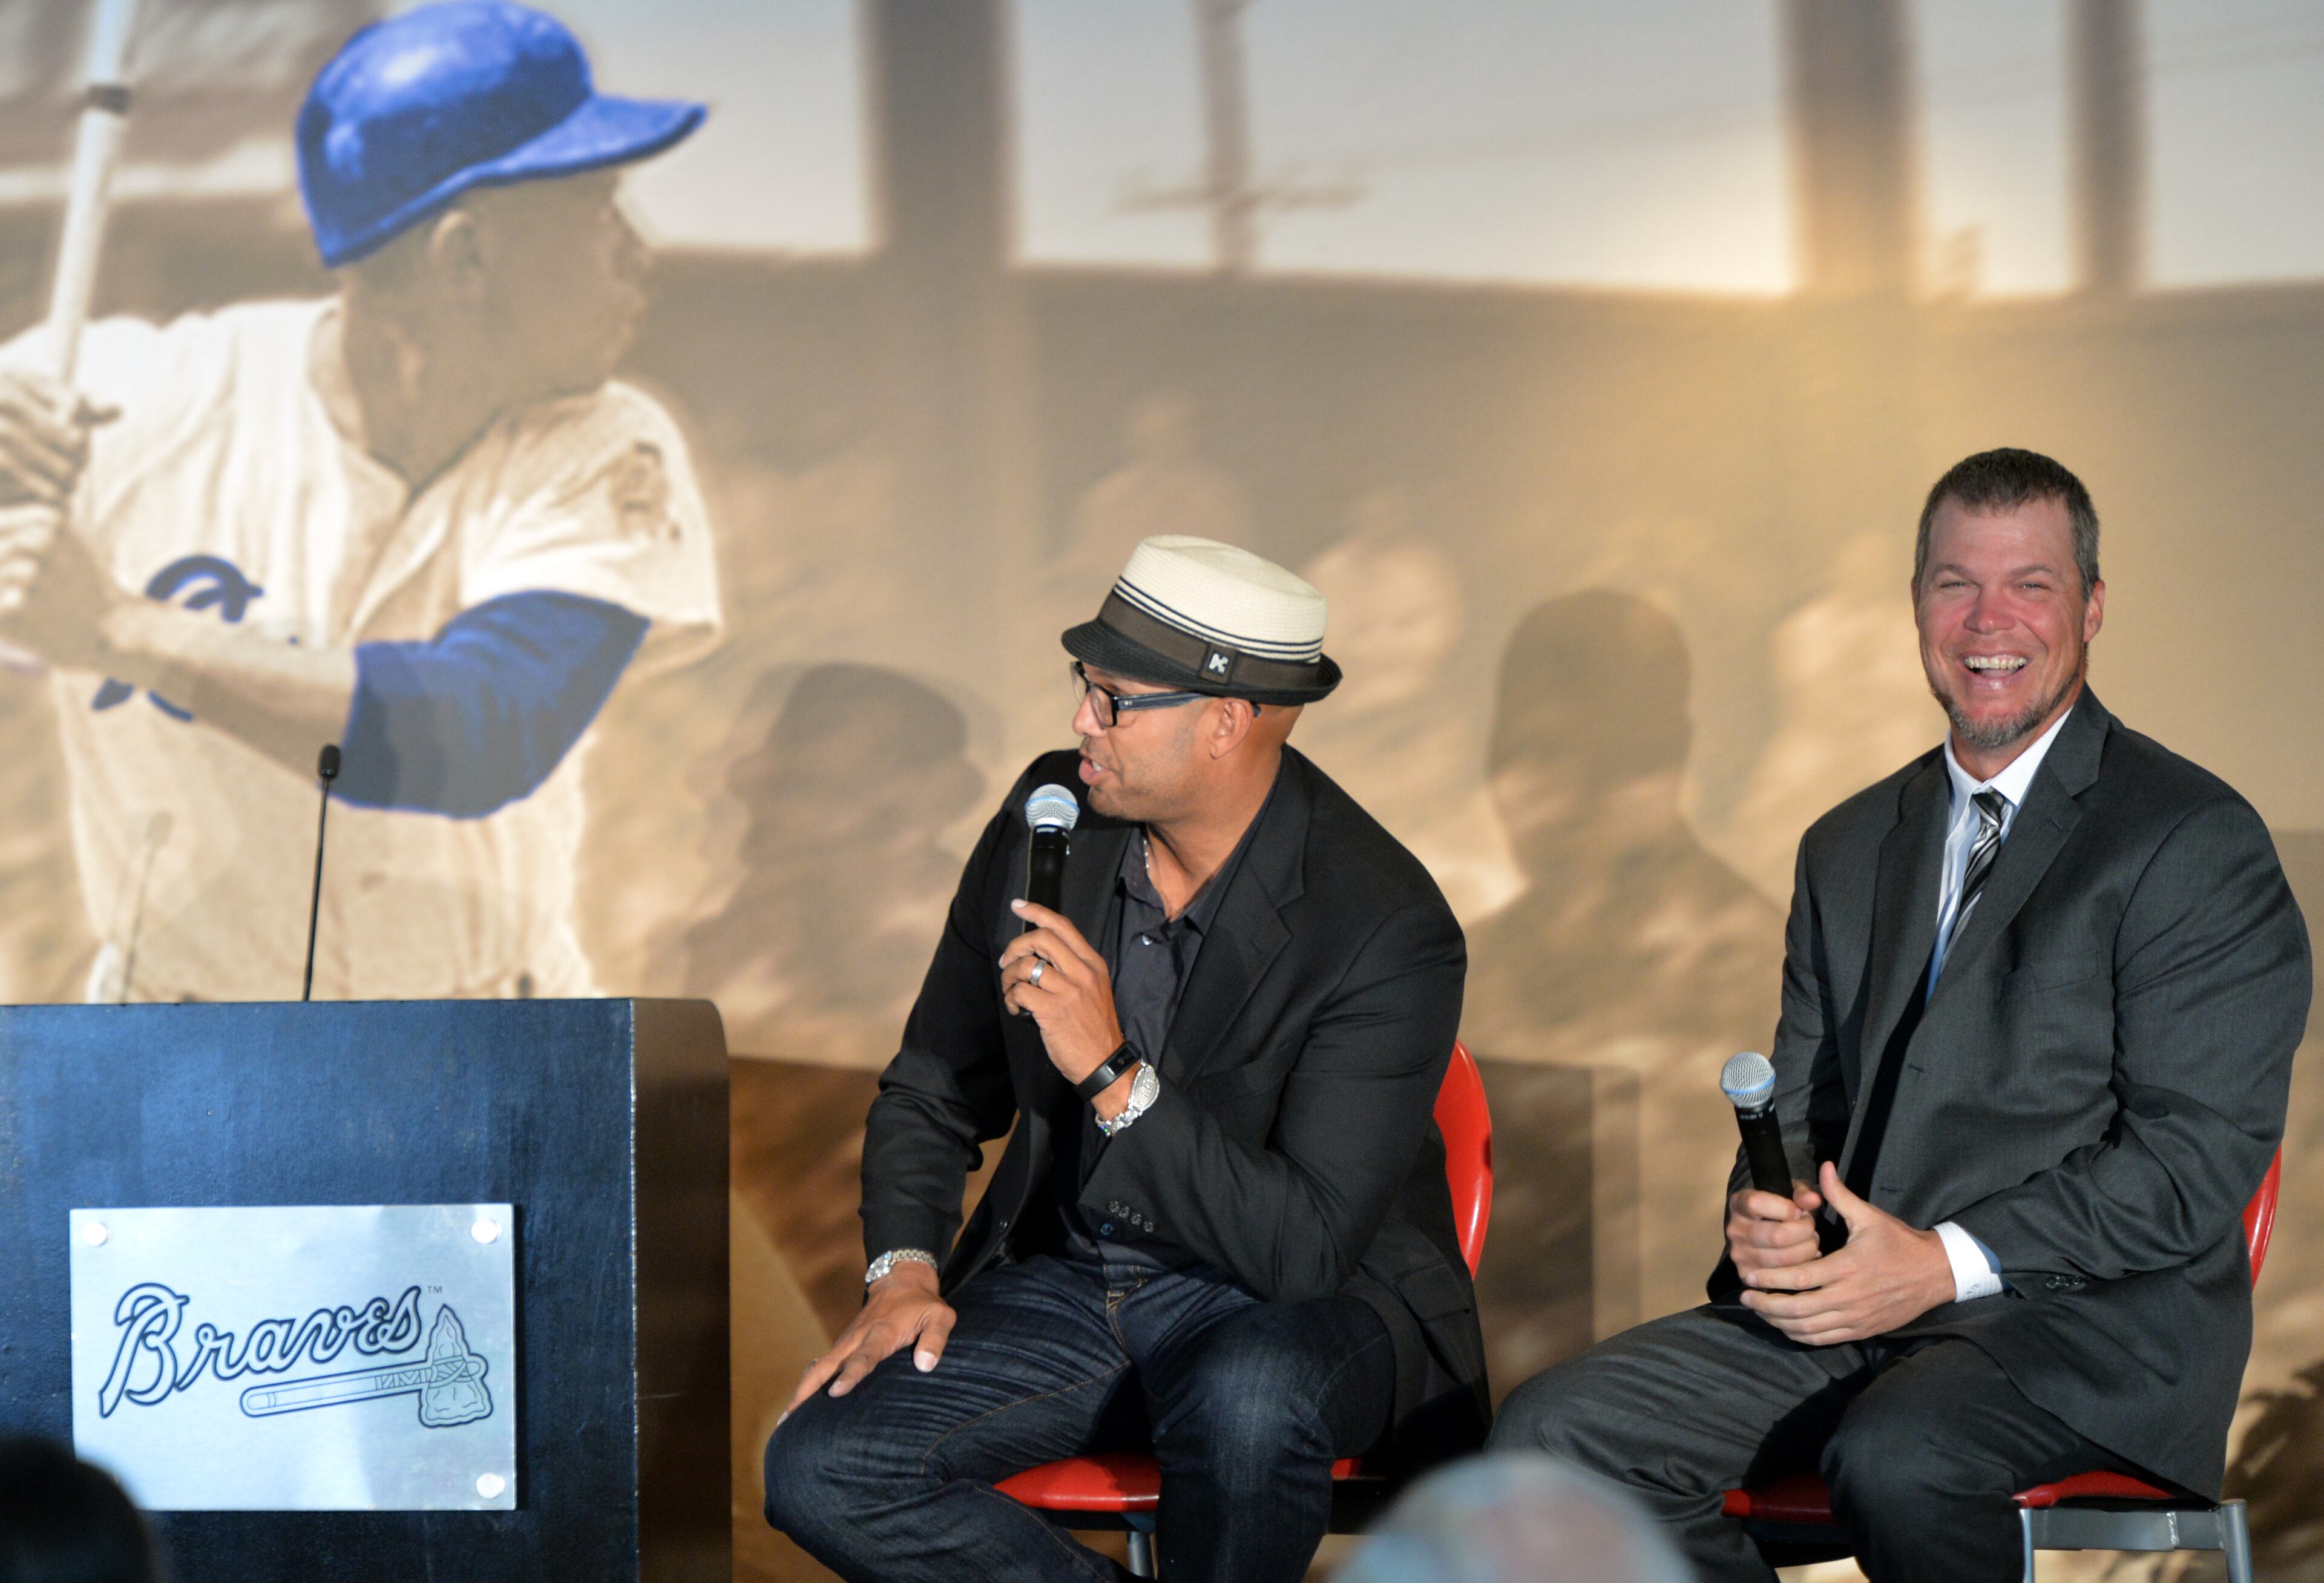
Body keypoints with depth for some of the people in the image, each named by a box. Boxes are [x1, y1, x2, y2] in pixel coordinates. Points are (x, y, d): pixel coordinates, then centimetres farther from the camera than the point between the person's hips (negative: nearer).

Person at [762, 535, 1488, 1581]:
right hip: (1064, 1286, 5)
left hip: (1292, 1314, -5)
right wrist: (904, 1271, -6)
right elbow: (933, 1091, 12)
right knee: (817, 1473, -18)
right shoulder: (1050, 819, -2)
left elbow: (1305, 1248, -24)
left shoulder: (1389, 930, -19)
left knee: (1245, 1400, -40)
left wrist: (1115, 1073, -30)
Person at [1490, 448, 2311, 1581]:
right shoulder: (1850, 849, 20)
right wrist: (1764, 1212, -4)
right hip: (1845, 1291, 6)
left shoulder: (2194, 841, -3)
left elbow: (2199, 1159, -10)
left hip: (2093, 1317, -6)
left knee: (1893, 1461, -37)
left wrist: (1948, 1264, -17)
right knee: (1554, 1436, -14)